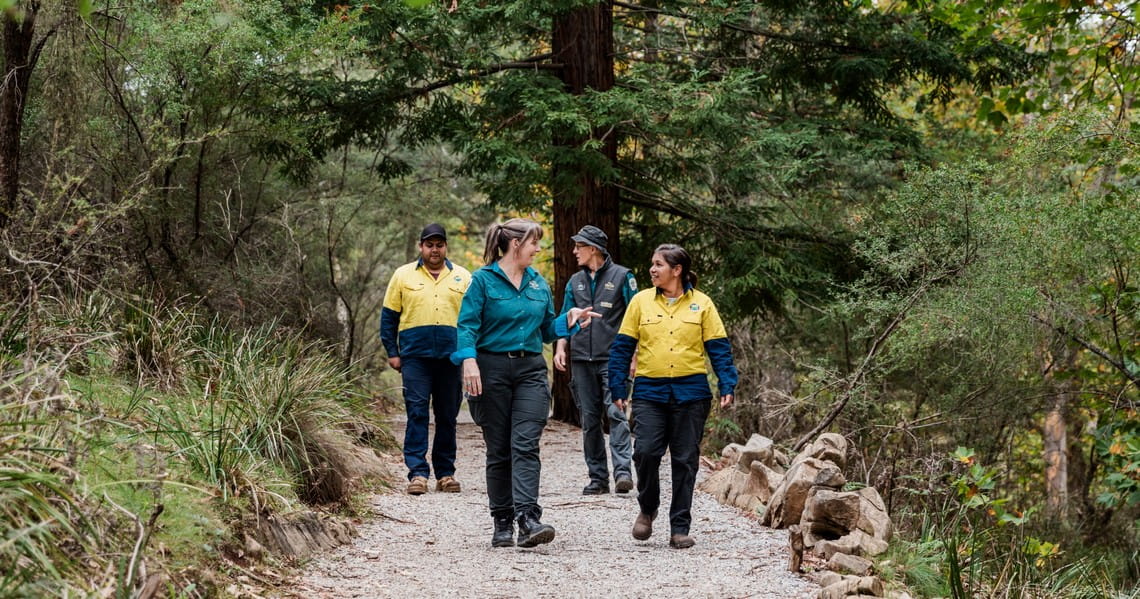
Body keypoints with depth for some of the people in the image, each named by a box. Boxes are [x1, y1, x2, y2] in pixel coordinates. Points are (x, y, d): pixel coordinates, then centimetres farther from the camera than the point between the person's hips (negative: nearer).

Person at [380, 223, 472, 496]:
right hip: (415, 357, -2)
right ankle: (417, 472, -9)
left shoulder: (463, 278, 10)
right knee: (417, 413, -8)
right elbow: (388, 316, 9)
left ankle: (446, 473, 14)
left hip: (451, 358, 2)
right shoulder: (403, 275, 8)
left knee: (448, 416, 7)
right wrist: (392, 353, 2)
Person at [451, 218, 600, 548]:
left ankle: (528, 519, -22)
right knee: (498, 450, 3)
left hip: (530, 371, 3)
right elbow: (468, 324, -8)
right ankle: (502, 524, 10)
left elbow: (546, 330, 20)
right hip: (492, 369, -3)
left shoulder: (539, 283, 13)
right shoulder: (484, 280, -2)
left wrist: (569, 322, 1)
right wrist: (469, 360, -22)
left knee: (525, 444, -11)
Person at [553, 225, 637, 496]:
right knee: (590, 419, 4)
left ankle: (623, 471, -21)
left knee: (616, 412, -16)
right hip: (581, 360, 5)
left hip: (613, 359, -5)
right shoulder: (575, 282, 16)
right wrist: (560, 348, 2)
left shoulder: (621, 277, 1)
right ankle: (598, 477, 8)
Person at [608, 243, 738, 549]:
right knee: (645, 452, -13)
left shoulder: (702, 304, 4)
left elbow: (718, 348, 5)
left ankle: (680, 529, 9)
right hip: (649, 391, 0)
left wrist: (727, 386, -5)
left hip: (690, 393, 0)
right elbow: (622, 347, 6)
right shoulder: (641, 301, 6)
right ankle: (647, 509, 14)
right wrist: (617, 389, 1)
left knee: (685, 461, 3)